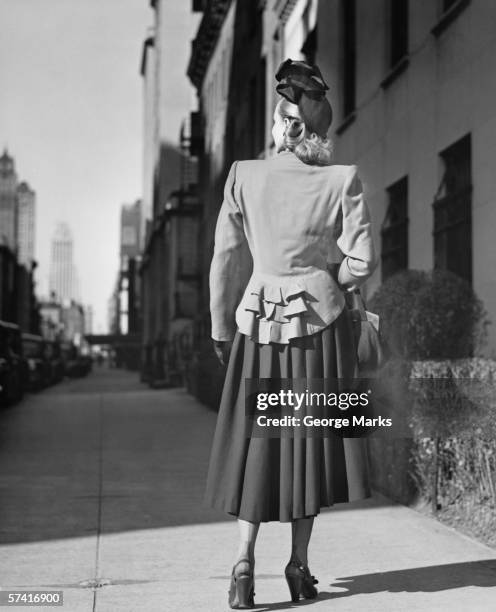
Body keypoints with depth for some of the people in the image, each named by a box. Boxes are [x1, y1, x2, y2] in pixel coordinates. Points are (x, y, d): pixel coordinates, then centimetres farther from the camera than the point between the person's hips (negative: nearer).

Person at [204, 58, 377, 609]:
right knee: (313, 437, 10)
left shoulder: (243, 177, -4)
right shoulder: (342, 181, -8)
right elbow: (362, 261, -8)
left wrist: (221, 330, 9)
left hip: (258, 321, 1)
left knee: (257, 439, 9)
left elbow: (225, 260, 0)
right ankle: (299, 565, 15)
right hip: (320, 320, -1)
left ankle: (244, 562, -1)